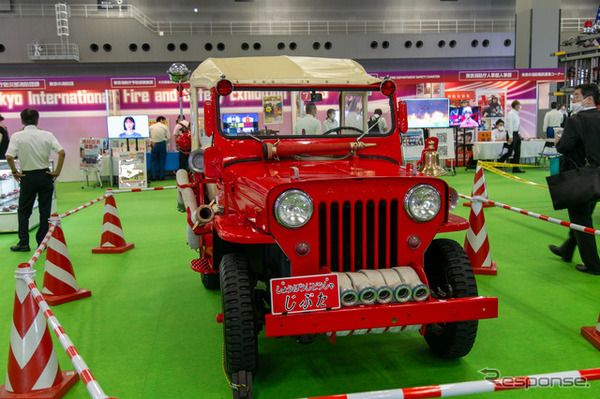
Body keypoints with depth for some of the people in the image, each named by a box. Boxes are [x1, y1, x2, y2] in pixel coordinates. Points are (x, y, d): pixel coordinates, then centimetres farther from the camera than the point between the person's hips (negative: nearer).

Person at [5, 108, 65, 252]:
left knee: (23, 211, 11)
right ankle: (43, 243, 13)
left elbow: (9, 157, -18)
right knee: (45, 211, 9)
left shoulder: (17, 136, -7)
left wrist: (14, 172, -3)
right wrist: (57, 171, -4)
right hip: (45, 175, 1)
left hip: (27, 177, -1)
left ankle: (23, 243, 8)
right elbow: (62, 153, -12)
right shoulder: (47, 135, -3)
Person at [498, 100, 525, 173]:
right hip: (512, 134, -9)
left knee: (517, 152, 7)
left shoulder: (516, 114, 15)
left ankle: (516, 168, 10)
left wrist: (518, 133, 20)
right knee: (510, 152, -8)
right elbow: (510, 125, -19)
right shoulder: (510, 114, -14)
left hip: (516, 134, 9)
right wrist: (510, 137, -23)